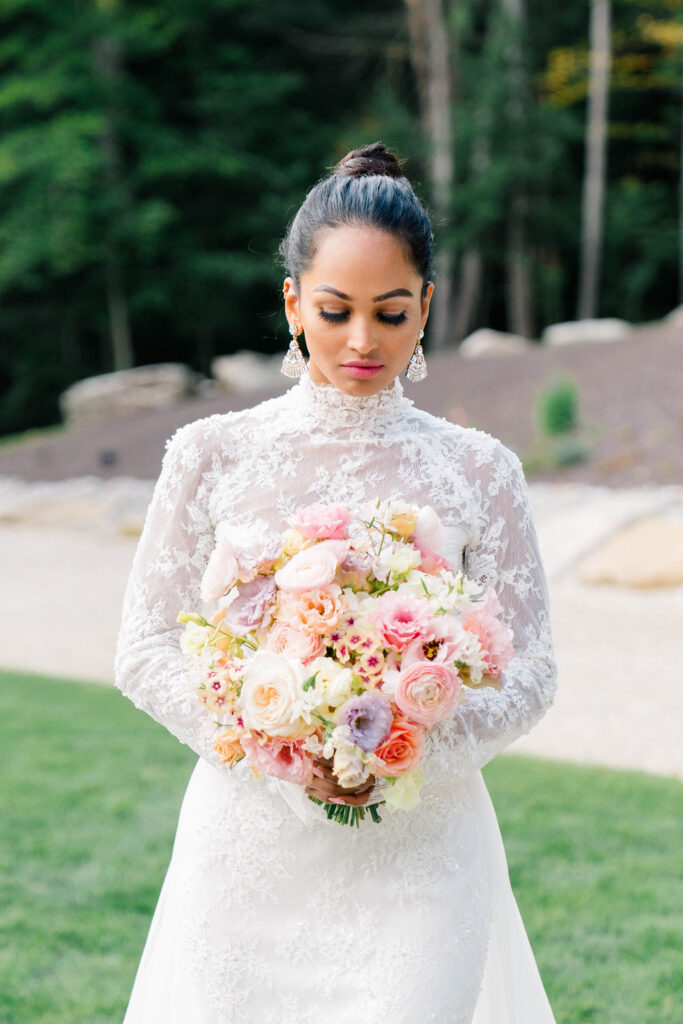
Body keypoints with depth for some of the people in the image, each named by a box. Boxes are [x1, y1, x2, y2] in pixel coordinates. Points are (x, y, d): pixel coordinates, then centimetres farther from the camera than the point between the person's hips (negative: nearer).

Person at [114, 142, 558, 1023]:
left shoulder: (478, 471, 1)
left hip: (416, 858, 0)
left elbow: (527, 672, 2)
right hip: (249, 844, 1)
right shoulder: (213, 454, 1)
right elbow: (145, 650, 0)